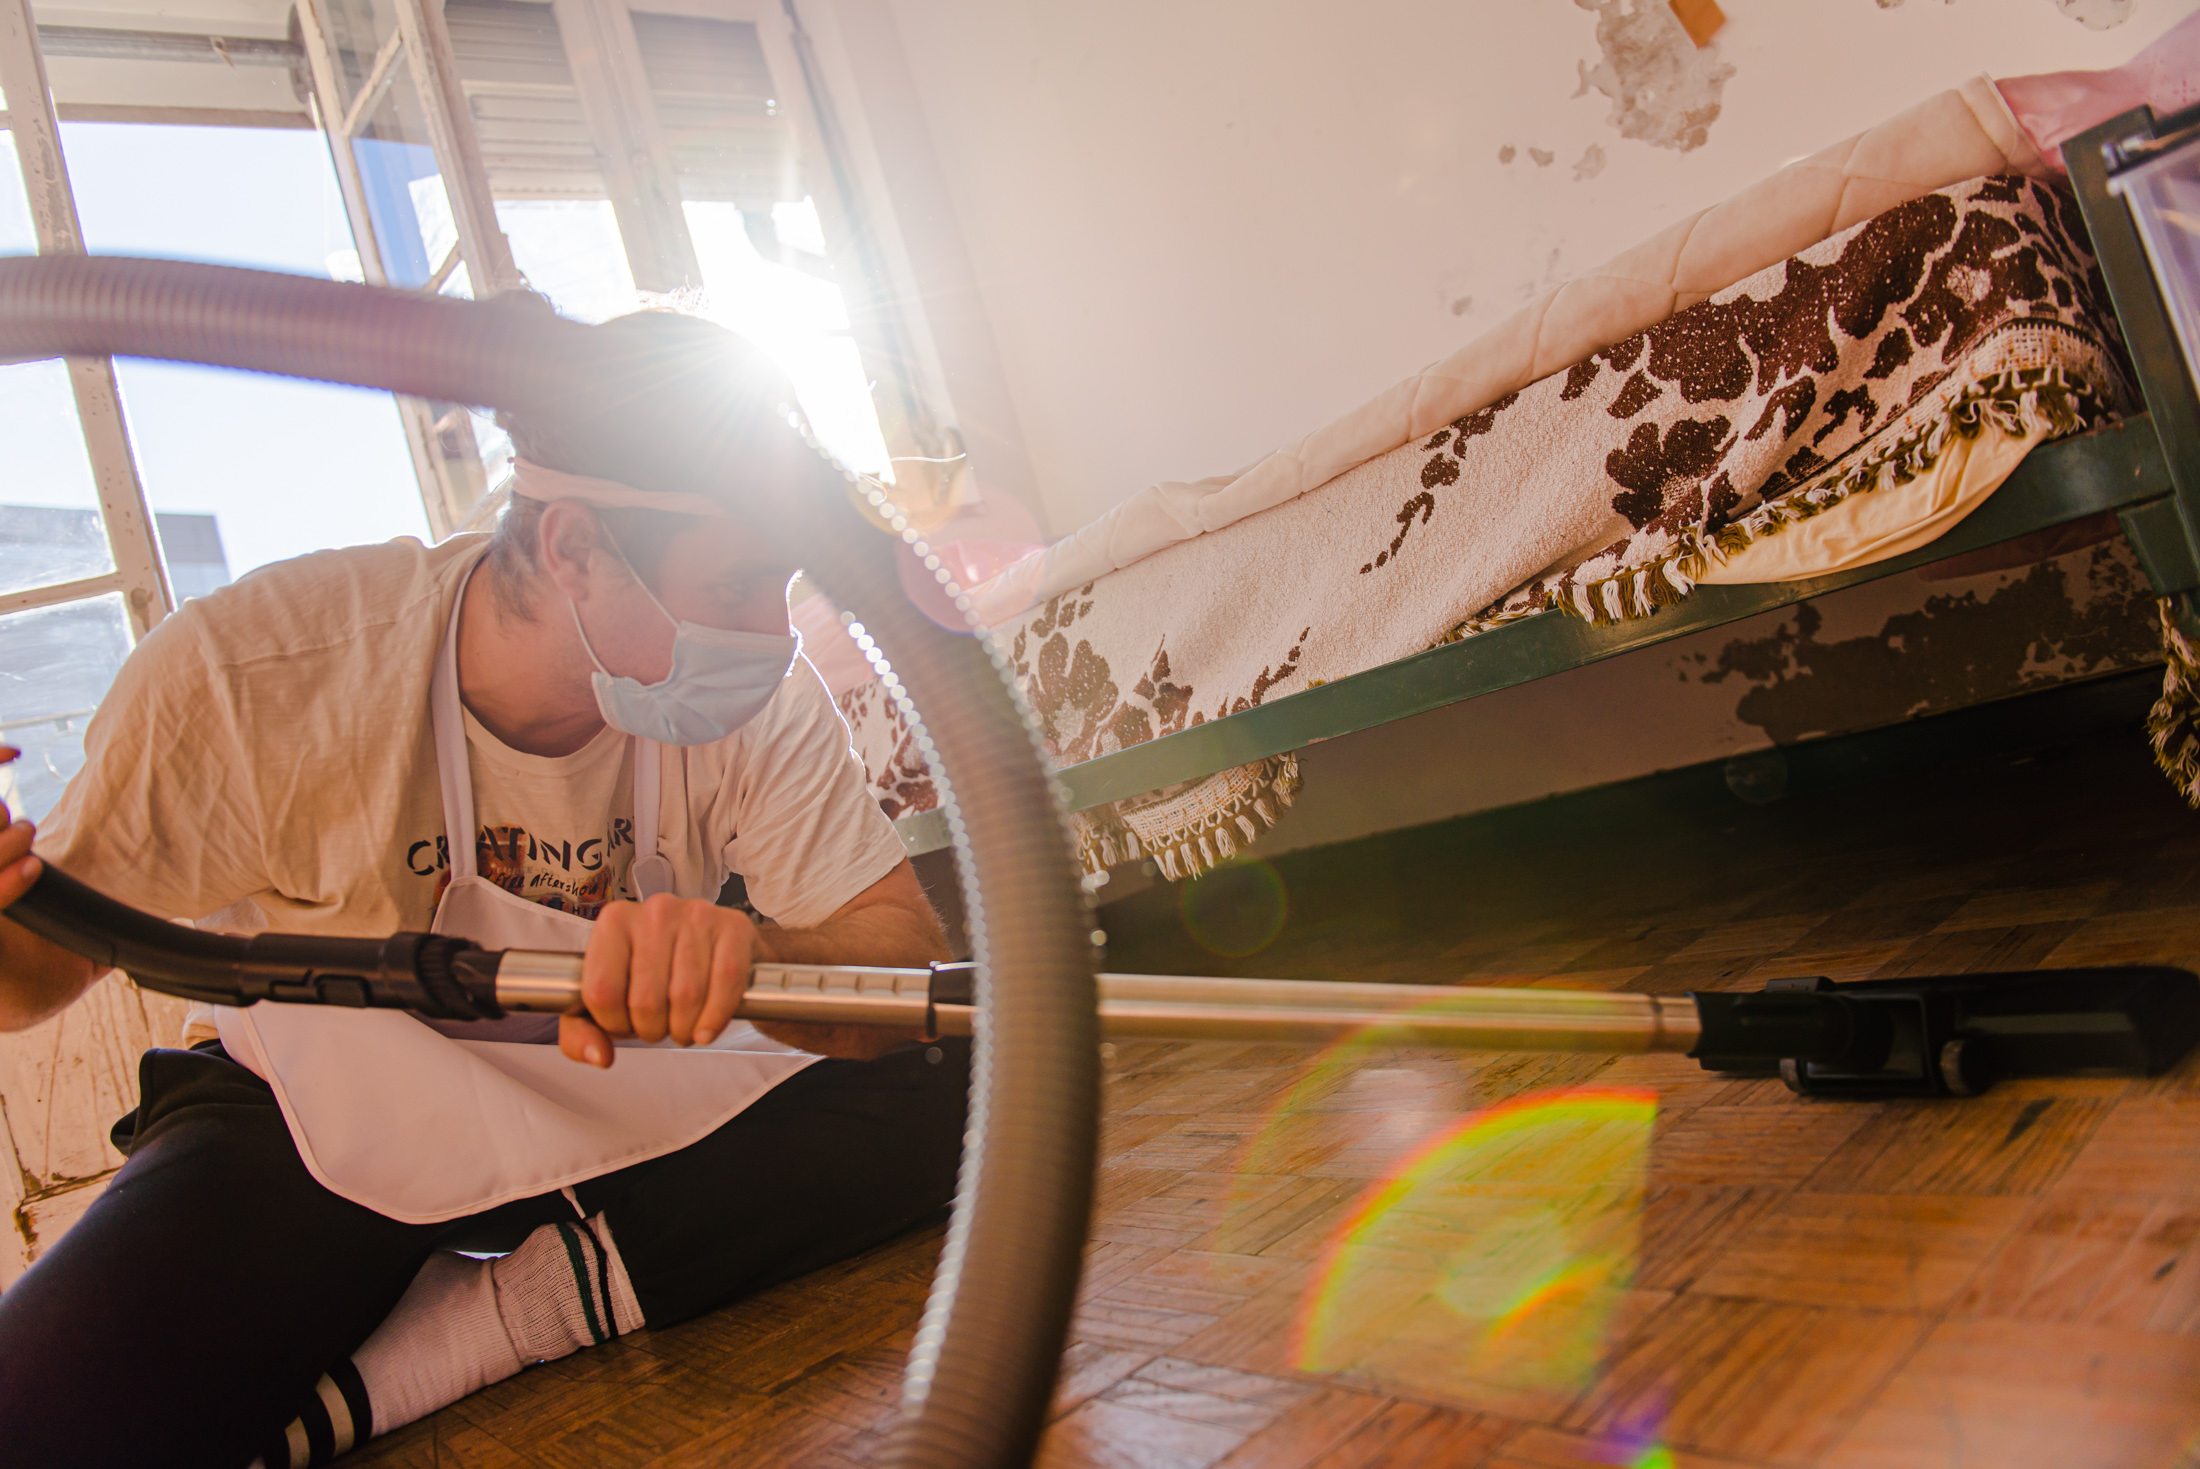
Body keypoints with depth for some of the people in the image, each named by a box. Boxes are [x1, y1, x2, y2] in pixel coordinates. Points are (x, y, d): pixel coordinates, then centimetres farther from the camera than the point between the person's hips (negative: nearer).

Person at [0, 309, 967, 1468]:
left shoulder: (758, 697, -18)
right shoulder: (242, 673, -23)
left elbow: (910, 959, -23)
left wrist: (742, 953, -46)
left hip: (612, 1093, 4)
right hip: (312, 1115, -3)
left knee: (932, 1090, -23)